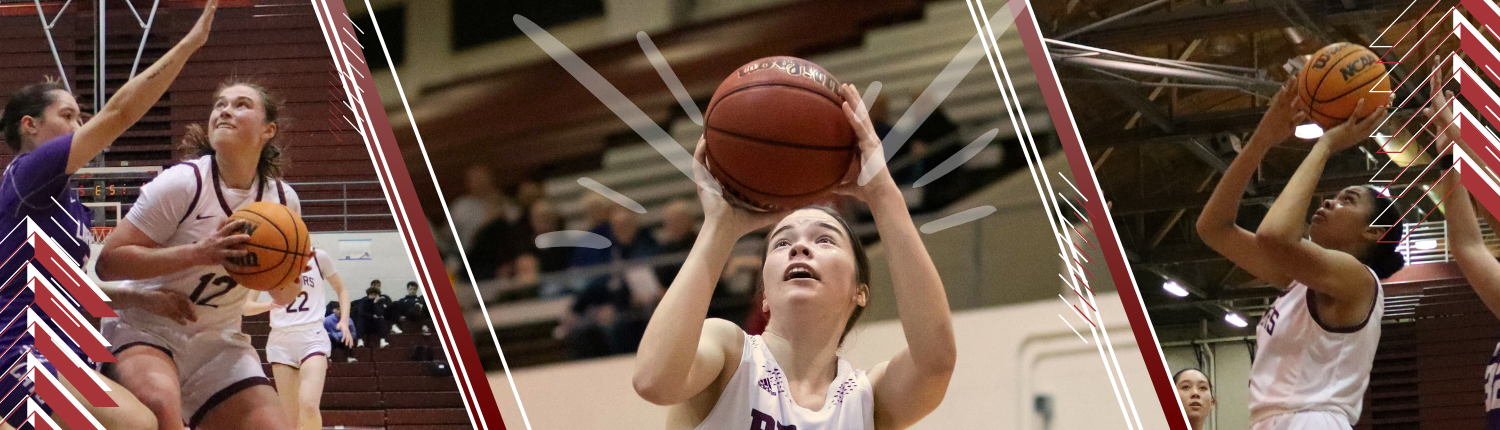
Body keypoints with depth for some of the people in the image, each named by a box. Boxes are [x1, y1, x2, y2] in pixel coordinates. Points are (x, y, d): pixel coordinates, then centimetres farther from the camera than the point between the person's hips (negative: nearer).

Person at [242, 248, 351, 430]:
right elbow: (246, 307, 0)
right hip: (281, 341, 2)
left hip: (312, 338, -2)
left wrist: (344, 320, -2)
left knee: (308, 405, -23)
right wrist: (271, 304, -21)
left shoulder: (318, 257, 2)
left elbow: (341, 289, 15)